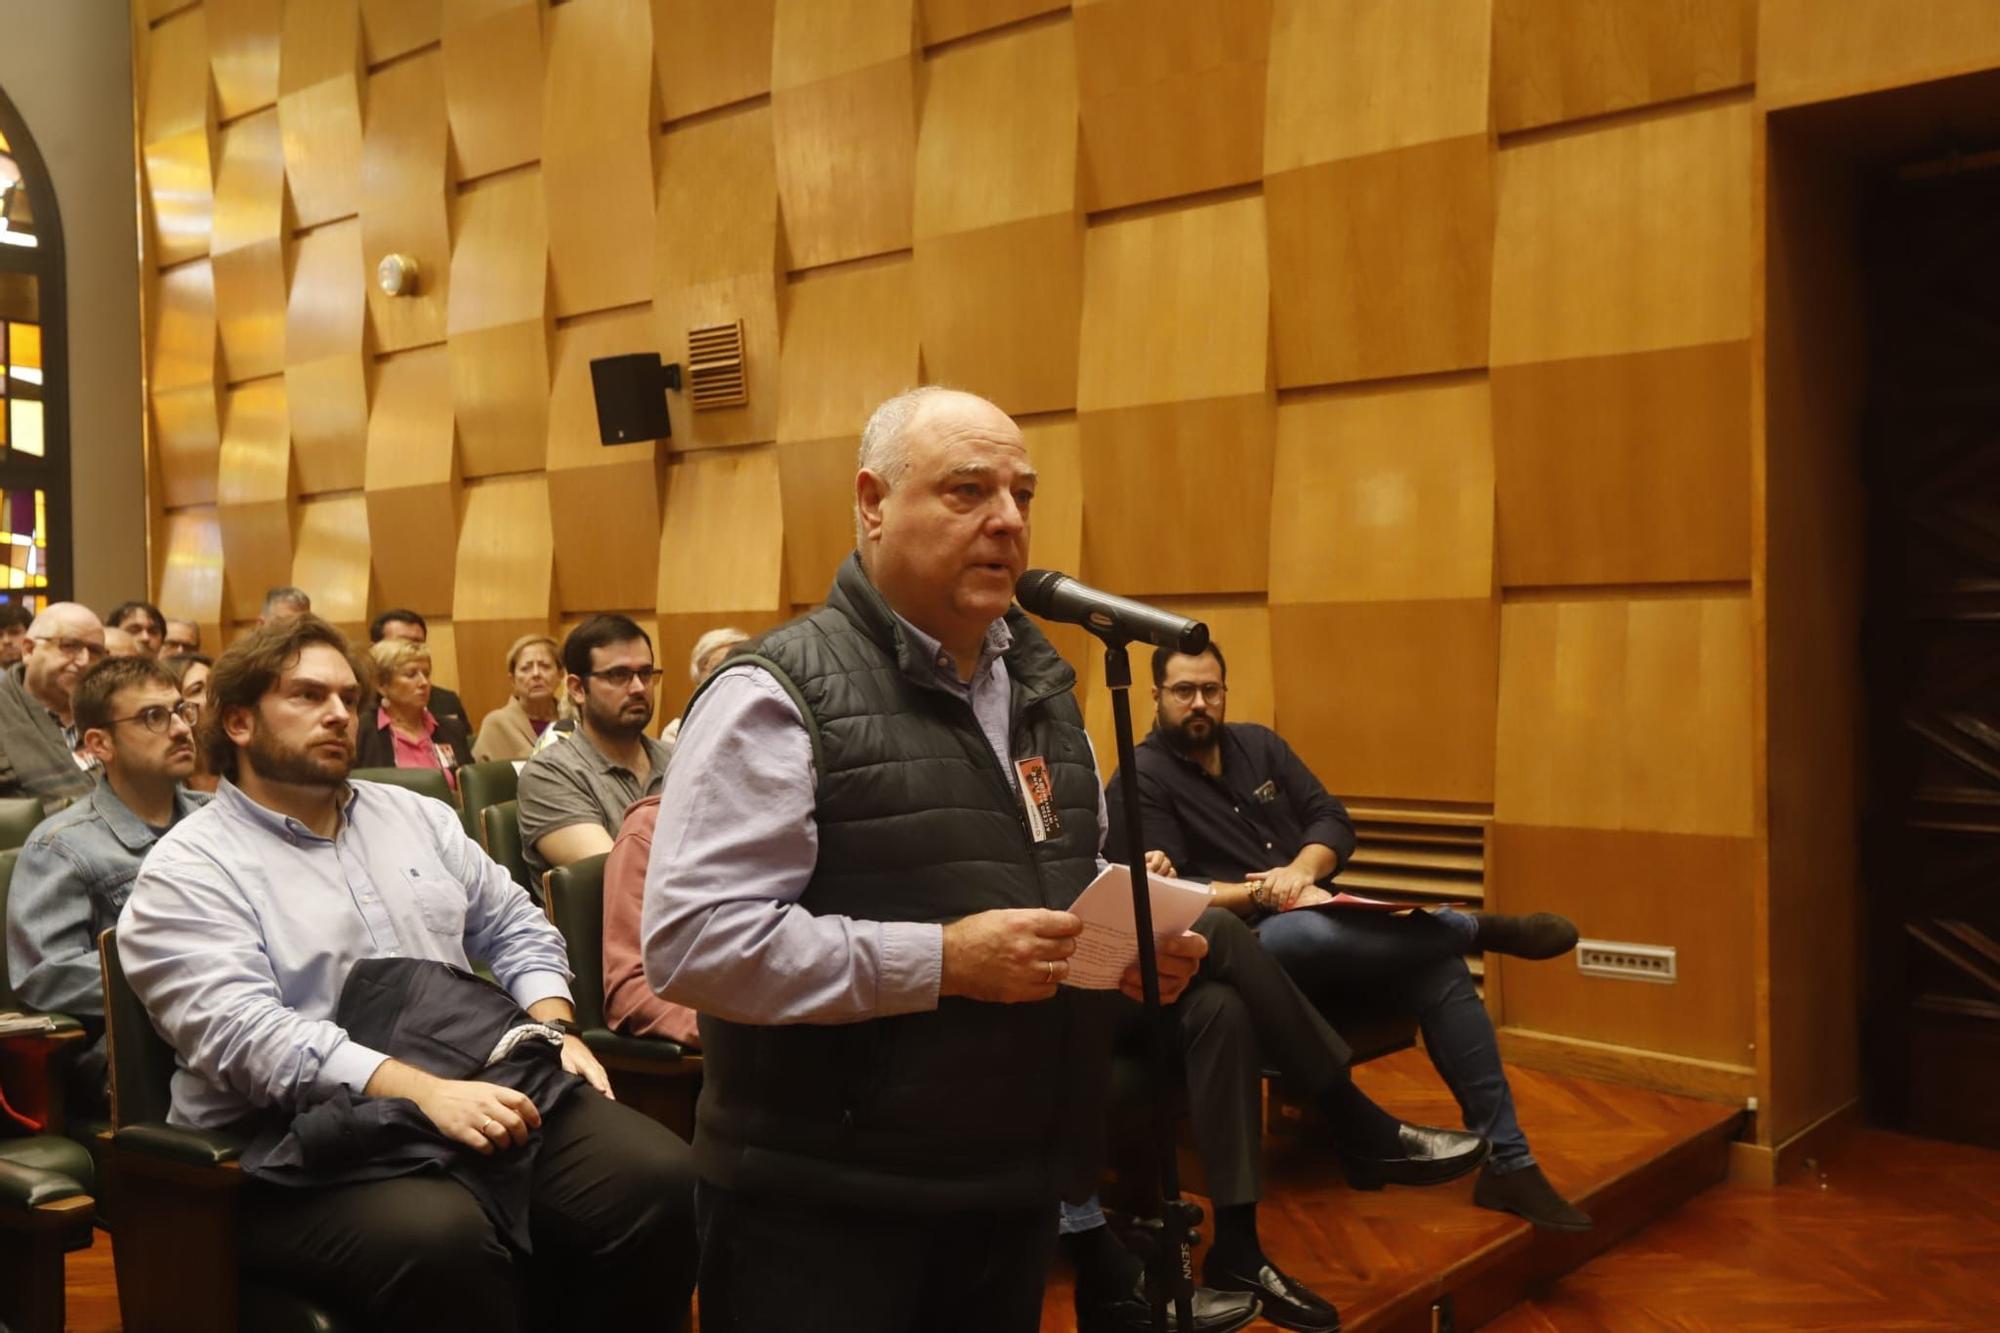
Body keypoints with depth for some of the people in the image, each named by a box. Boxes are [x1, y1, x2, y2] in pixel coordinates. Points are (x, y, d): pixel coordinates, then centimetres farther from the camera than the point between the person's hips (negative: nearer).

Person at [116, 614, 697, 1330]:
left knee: (657, 1176, -21)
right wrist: (424, 1091, -26)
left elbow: (515, 928, 23)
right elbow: (241, 1034, -16)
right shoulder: (188, 869, -1)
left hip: (479, 1089, 6)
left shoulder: (417, 816, 19)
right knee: (439, 1237, -38)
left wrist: (556, 1029, 1)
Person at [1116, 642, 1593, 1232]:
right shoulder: (1141, 779, -4)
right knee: (1310, 931, -39)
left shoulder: (1257, 744, 14)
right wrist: (1257, 895, -23)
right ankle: (1479, 926, -16)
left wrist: (1301, 870, -12)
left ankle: (1507, 1162, -12)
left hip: (1329, 925, 6)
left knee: (1441, 968, -19)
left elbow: (1333, 821, 9)